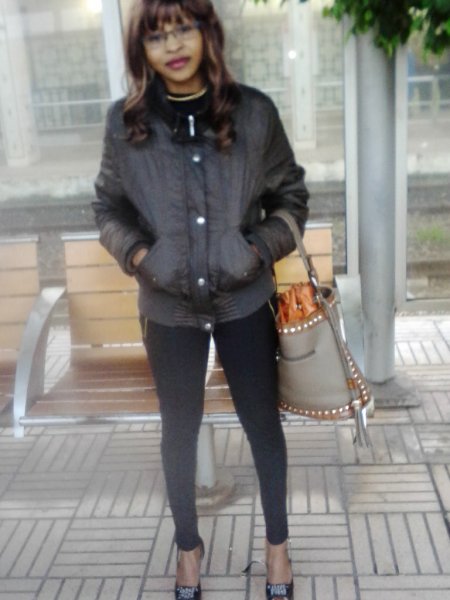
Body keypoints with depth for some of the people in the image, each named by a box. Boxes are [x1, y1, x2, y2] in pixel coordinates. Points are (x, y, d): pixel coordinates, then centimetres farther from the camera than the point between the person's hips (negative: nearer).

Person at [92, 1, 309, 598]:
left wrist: (265, 247, -11)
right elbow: (108, 206, 6)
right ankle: (188, 546, 41)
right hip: (170, 308, 1)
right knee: (179, 432, 16)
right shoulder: (125, 121, -7)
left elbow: (291, 193, 4)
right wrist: (135, 252, -11)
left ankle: (278, 542, 39)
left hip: (245, 301, 0)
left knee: (263, 422, 14)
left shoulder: (253, 112, -8)